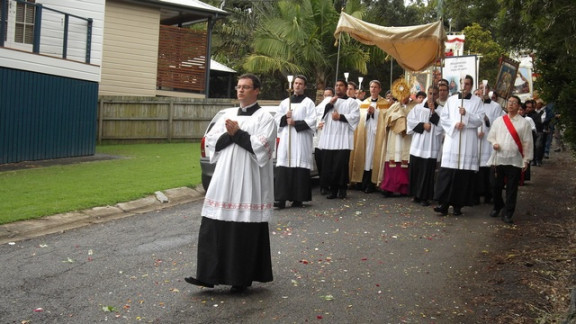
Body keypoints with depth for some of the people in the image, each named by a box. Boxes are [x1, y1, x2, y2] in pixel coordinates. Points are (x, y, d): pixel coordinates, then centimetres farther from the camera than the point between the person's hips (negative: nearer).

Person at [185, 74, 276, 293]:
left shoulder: (264, 118, -2)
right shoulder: (228, 116, 15)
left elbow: (262, 146, -16)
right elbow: (211, 140, 7)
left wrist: (237, 133, -13)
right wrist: (231, 135, -9)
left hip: (249, 183, -6)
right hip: (224, 180, 6)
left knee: (246, 231, 0)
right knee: (215, 229, 3)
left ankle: (242, 278, 11)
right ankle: (209, 275, 8)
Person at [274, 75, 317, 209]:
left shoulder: (308, 103, 4)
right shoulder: (285, 102, 16)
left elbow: (312, 121, -5)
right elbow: (276, 118, 15)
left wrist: (295, 123, -12)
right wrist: (285, 118, -5)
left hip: (301, 139, -3)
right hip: (286, 139, 3)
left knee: (300, 168, -6)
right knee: (283, 168, -5)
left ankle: (298, 198, 1)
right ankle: (281, 198, -7)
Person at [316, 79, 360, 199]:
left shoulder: (351, 102, 11)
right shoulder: (328, 100, 20)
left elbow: (355, 116, -3)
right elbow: (318, 111, 6)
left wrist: (340, 117, -10)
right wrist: (329, 104, -6)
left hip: (343, 138, -3)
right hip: (329, 137, 3)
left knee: (341, 163, -8)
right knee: (329, 163, -1)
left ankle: (342, 189, 3)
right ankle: (332, 189, 6)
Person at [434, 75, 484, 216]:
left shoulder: (477, 101, 8)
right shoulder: (451, 99, 13)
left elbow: (479, 120, 0)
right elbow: (443, 118, 9)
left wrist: (466, 114, -15)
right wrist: (454, 124, -9)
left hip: (468, 141, -1)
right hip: (452, 139, 1)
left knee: (464, 173, -3)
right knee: (447, 172, -7)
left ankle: (458, 205, 3)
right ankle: (444, 204, -7)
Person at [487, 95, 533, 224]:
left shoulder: (524, 123, 1)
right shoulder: (499, 120, 9)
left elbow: (527, 143, 2)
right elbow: (491, 135, 15)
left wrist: (526, 160, -2)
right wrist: (494, 143, -7)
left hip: (514, 160, -2)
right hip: (498, 158, 2)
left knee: (512, 189, 0)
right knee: (496, 186, 9)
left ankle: (507, 214, 8)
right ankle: (497, 207, 32)